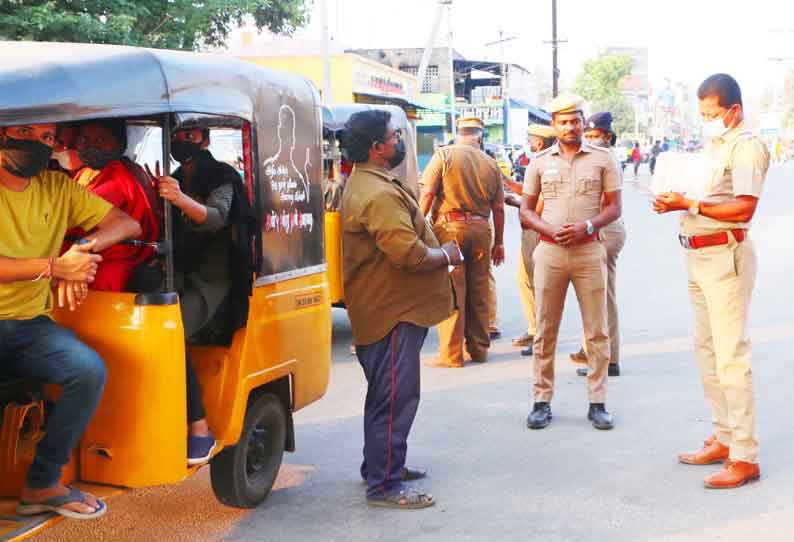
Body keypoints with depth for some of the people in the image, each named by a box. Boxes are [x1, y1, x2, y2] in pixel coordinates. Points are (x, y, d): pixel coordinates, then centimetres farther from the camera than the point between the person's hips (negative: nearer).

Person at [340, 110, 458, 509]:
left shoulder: (365, 184, 14)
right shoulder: (379, 195, -23)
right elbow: (410, 254, -29)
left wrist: (436, 249, 10)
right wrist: (446, 255, -11)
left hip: (384, 307, 11)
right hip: (393, 311, -11)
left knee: (386, 394, 21)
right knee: (395, 398, -5)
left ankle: (381, 464, 34)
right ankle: (383, 486, 3)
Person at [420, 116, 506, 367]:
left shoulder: (444, 154, -2)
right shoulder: (491, 163, 8)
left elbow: (427, 194, -9)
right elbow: (498, 208, 10)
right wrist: (499, 242, 17)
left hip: (450, 227, -3)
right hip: (481, 228, 4)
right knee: (479, 291, 12)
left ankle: (451, 354, 4)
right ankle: (479, 348, 21)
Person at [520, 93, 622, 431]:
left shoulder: (603, 159, 5)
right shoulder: (540, 162, 8)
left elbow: (614, 207, 4)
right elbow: (526, 211, 8)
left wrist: (587, 226, -14)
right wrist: (552, 231, -10)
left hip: (589, 251, -1)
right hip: (549, 252, 1)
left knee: (597, 332, 2)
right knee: (545, 331, 4)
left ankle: (597, 403, 10)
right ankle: (542, 401, 11)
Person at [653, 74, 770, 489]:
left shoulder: (746, 146, -11)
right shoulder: (713, 145, 18)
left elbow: (744, 207, -21)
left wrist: (689, 204, -23)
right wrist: (673, 201, 3)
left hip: (725, 256, -10)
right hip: (698, 255, 10)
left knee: (731, 356, -9)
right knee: (707, 351, 15)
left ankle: (745, 457, -4)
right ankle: (723, 439, 26)